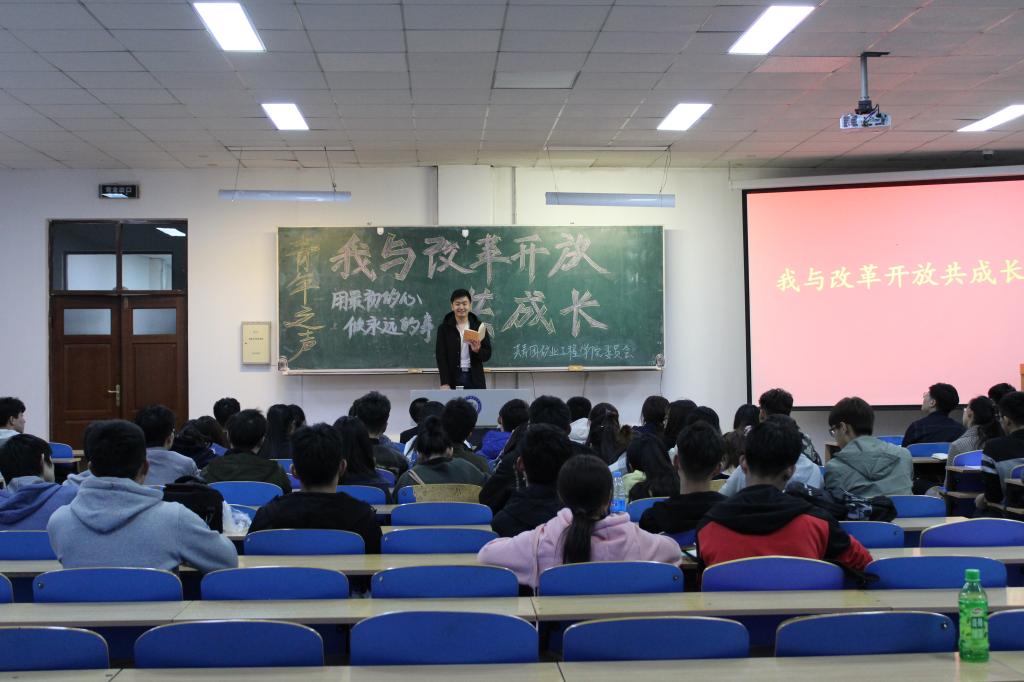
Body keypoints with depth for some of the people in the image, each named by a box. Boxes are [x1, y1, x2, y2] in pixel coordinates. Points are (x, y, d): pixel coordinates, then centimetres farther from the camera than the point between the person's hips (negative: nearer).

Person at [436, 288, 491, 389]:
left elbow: (487, 354, 7)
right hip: (453, 379, -1)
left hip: (475, 380, 1)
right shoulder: (444, 328, 2)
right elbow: (441, 357, -2)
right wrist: (445, 383, -11)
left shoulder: (479, 326, 6)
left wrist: (478, 350, -16)